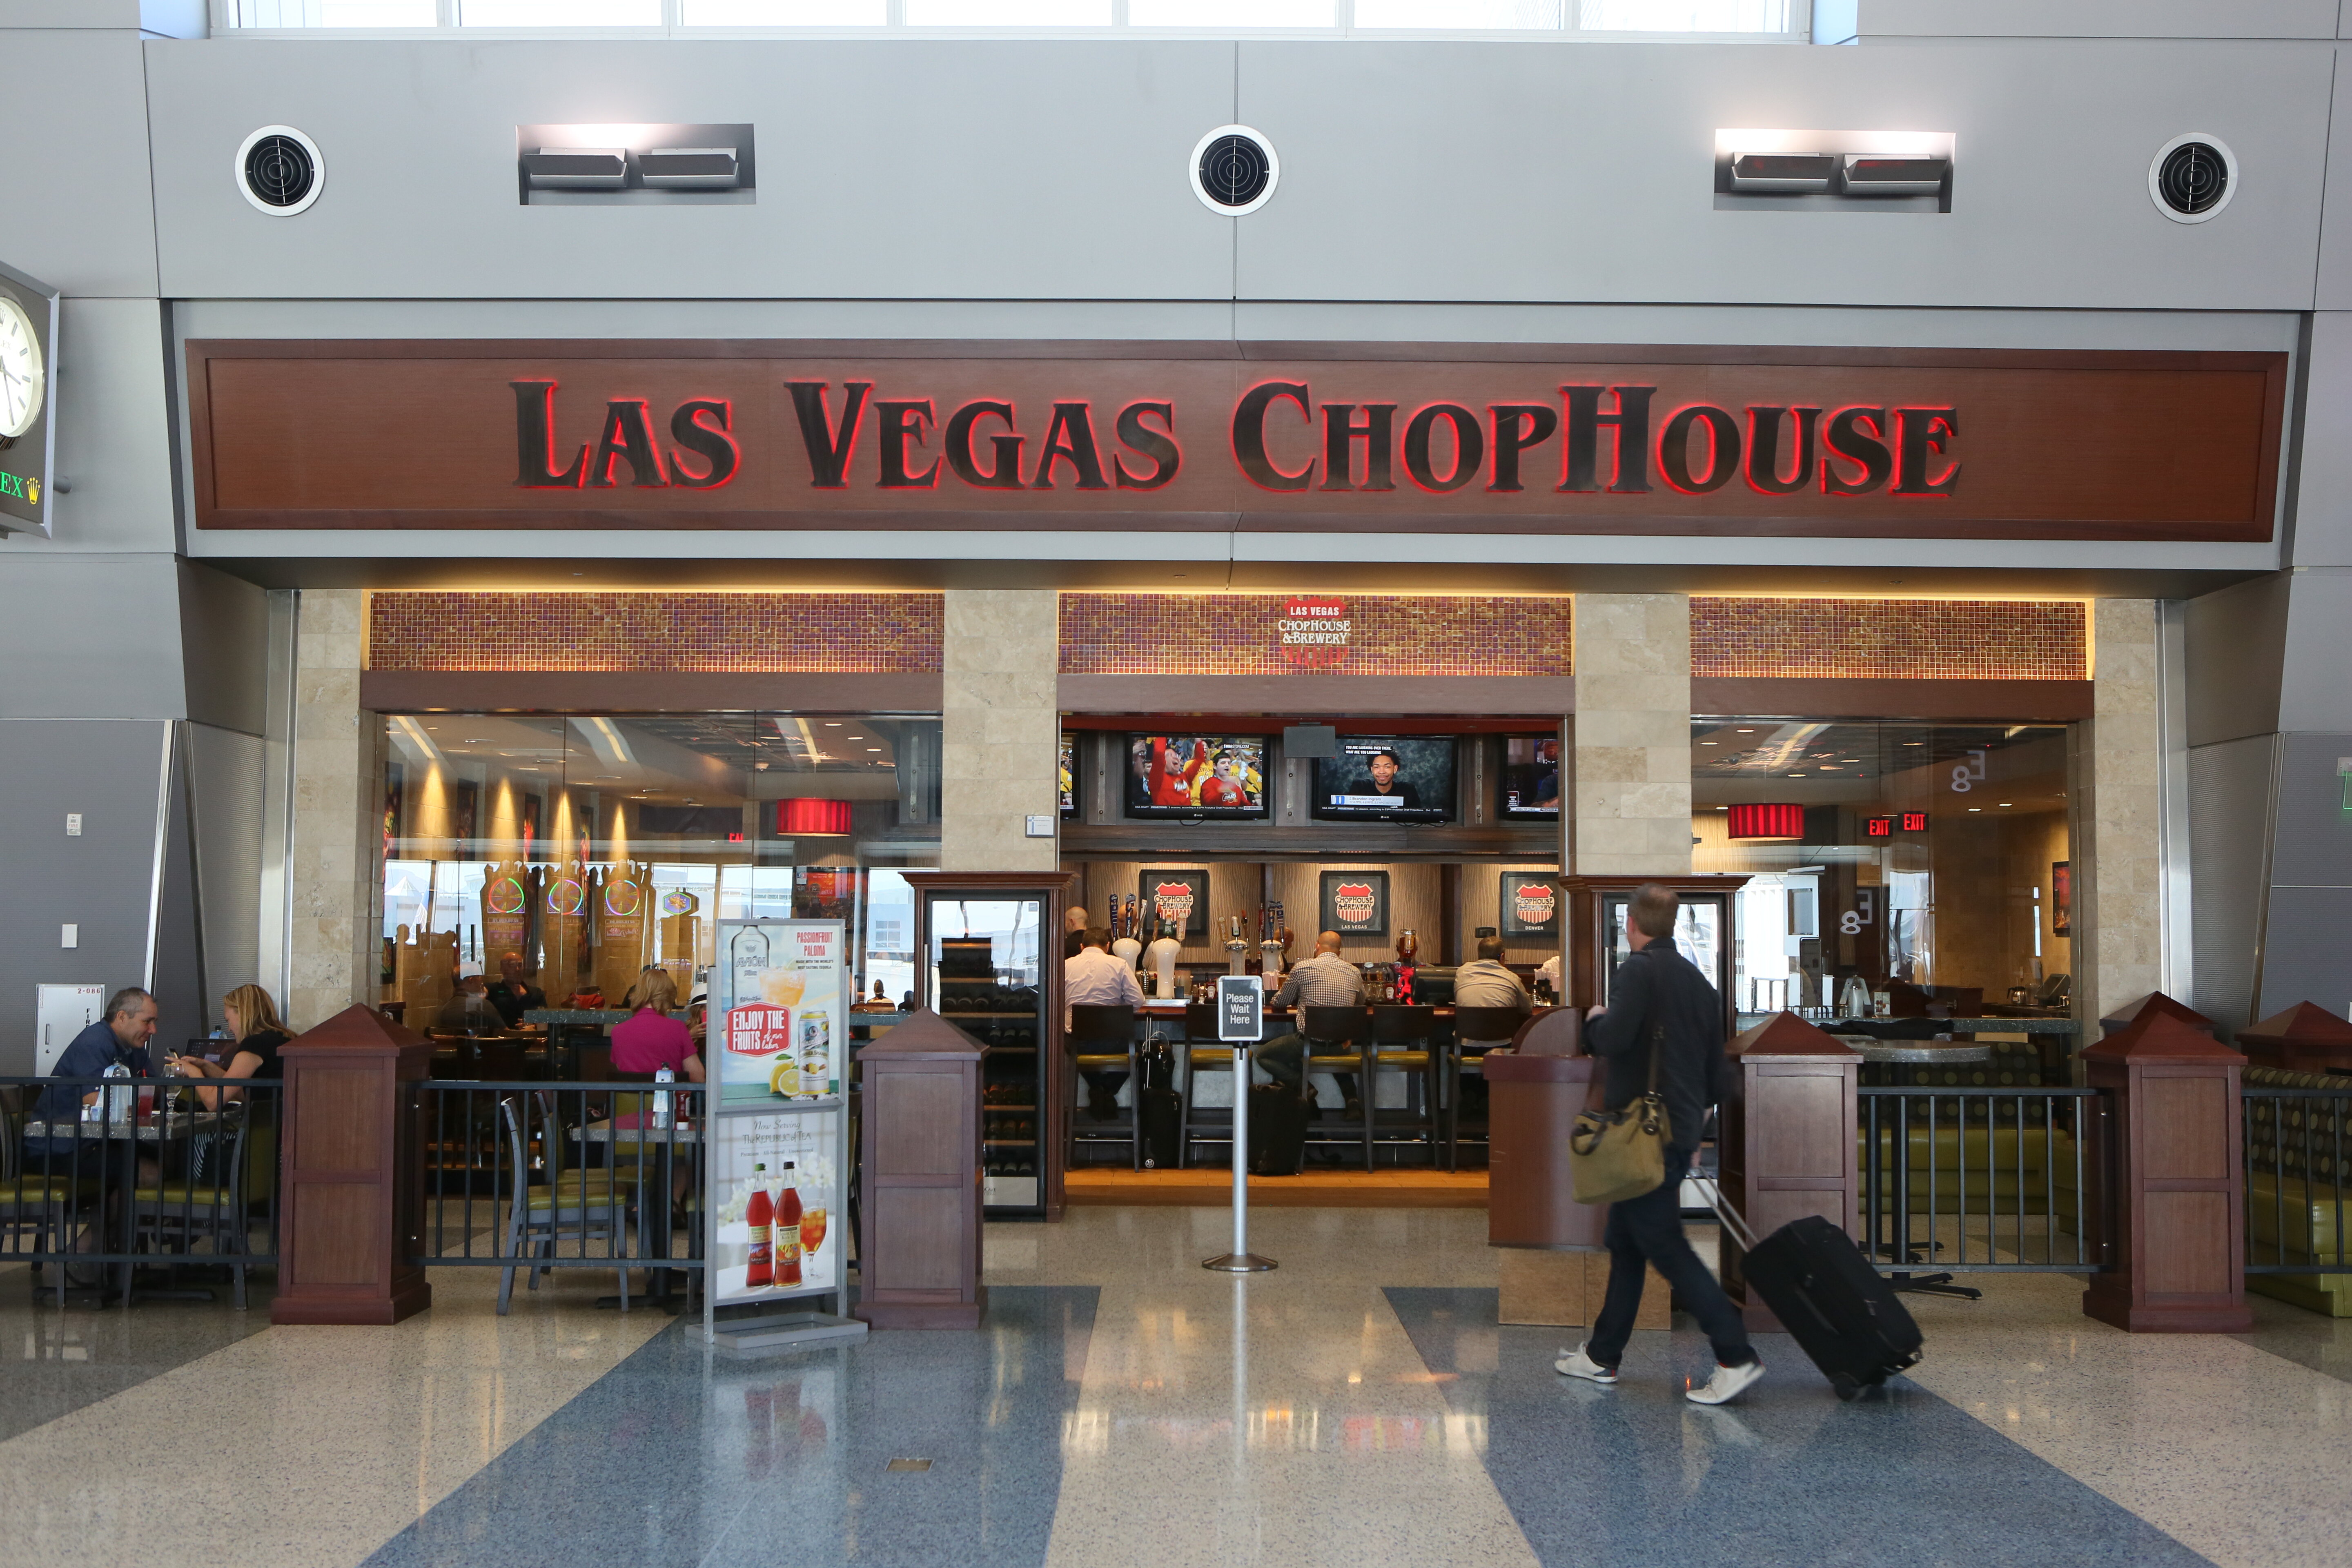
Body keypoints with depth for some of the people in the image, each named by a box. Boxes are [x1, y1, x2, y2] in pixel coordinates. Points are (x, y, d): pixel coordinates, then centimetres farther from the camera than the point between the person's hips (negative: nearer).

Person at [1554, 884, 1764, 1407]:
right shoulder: (1698, 980, 14)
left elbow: (1614, 1039, -25)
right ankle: (1602, 1356, 24)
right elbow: (1719, 1073, 16)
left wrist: (1594, 1020, -4)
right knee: (1625, 1243, 17)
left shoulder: (1638, 970, -12)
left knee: (1665, 1246, -8)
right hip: (1681, 1136, 9)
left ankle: (1736, 1357, -12)